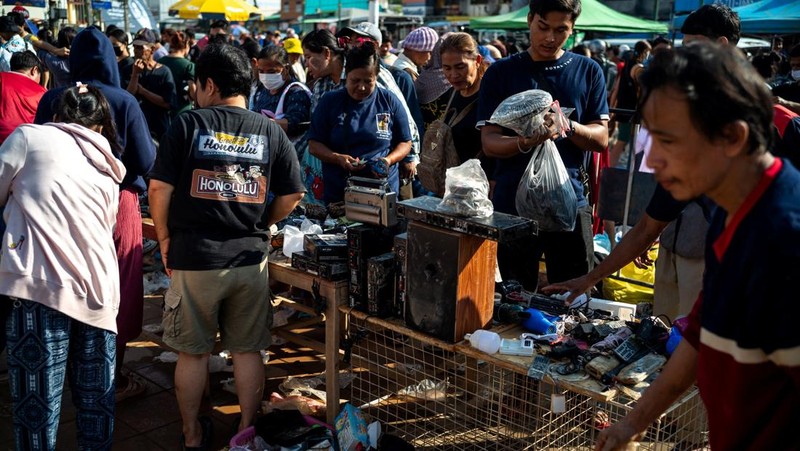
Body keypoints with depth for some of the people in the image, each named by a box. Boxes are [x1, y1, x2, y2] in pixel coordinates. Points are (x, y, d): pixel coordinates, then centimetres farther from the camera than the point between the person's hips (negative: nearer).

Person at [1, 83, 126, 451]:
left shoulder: (30, 136, 9)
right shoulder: (109, 168, 25)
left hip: (41, 284, -5)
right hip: (99, 290, 5)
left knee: (37, 403, 2)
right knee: (96, 401, 13)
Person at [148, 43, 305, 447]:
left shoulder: (187, 125, -6)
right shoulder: (270, 131, 1)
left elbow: (160, 188, -10)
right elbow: (292, 195, 2)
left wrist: (164, 238, 3)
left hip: (193, 258, -2)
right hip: (251, 258, 2)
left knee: (192, 352, 13)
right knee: (248, 350, 14)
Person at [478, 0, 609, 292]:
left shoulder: (588, 72, 6)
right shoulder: (501, 73, 3)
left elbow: (601, 139, 2)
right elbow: (489, 142, -3)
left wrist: (567, 126, -19)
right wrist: (524, 142, -25)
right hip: (512, 206, 0)